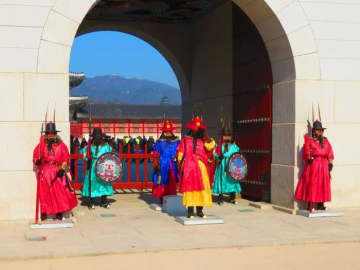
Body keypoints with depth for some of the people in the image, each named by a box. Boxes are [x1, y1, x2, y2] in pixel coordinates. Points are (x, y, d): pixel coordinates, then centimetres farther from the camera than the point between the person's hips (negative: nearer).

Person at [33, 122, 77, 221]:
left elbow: (66, 159, 3)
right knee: (44, 193, 1)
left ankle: (59, 212, 3)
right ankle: (44, 212, 8)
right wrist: (37, 161, -15)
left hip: (58, 171, -1)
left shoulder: (61, 145, 4)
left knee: (59, 192, -5)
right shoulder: (41, 145, 5)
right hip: (45, 171, 1)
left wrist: (62, 169, -8)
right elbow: (35, 157, 8)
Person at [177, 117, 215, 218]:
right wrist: (181, 167, 2)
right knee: (189, 187, -4)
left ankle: (200, 210, 8)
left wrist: (206, 136, -9)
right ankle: (190, 211, -1)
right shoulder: (185, 140, 8)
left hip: (201, 168, 2)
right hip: (189, 167, -2)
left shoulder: (203, 140, 10)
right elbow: (180, 154, 8)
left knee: (202, 188, 1)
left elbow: (210, 146, -9)